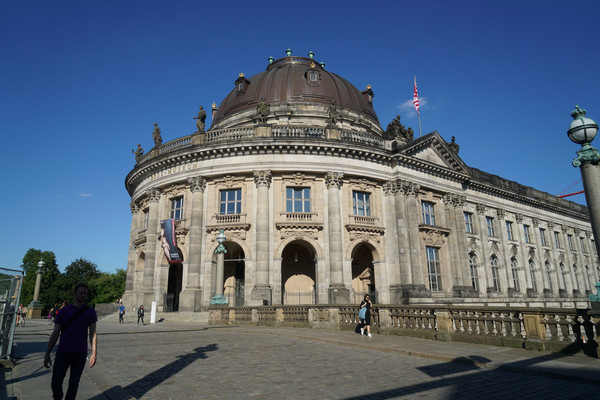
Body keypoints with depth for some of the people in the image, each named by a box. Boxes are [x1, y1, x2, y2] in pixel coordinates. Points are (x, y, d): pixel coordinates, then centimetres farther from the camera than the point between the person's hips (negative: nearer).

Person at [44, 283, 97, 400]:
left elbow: (93, 333, 4)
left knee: (74, 384, 5)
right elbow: (55, 333, 6)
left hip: (80, 354, 0)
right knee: (56, 383, 3)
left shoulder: (90, 312, 5)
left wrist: (94, 353, -3)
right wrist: (47, 354, 3)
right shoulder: (64, 311, 5)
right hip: (63, 352, 0)